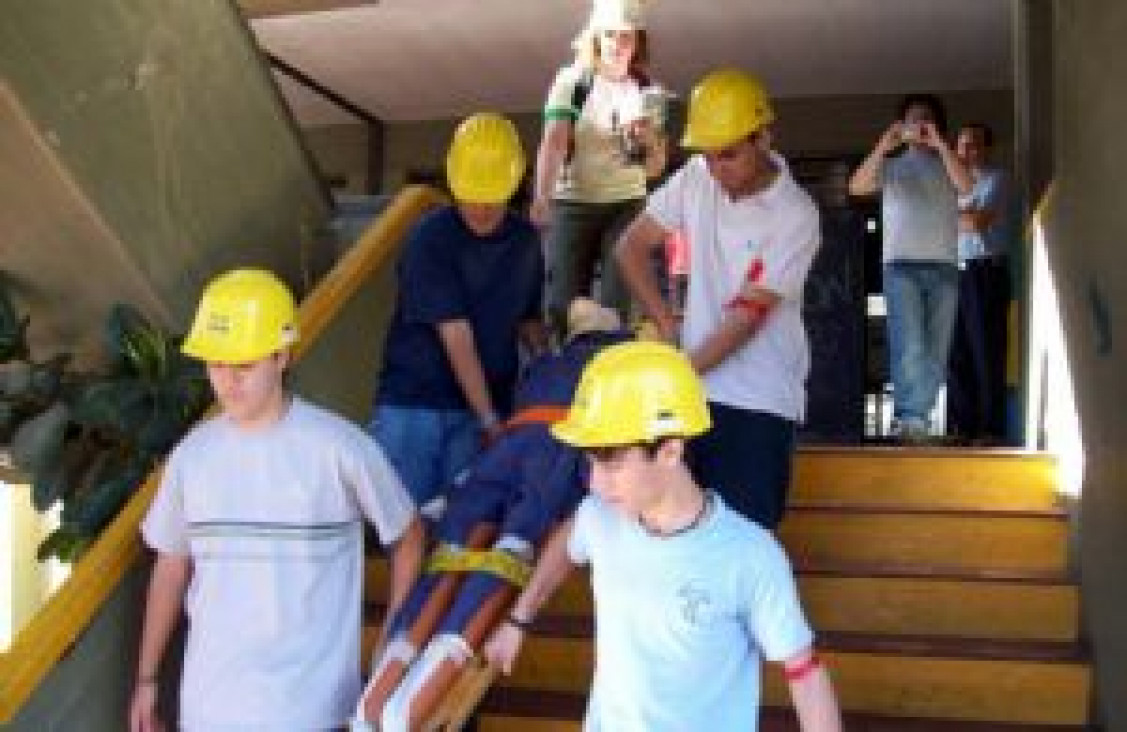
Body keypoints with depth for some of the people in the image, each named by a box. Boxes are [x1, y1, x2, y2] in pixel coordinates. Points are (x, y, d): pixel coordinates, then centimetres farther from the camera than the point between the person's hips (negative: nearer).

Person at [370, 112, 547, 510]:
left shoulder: (525, 241, 4)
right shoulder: (430, 238, -11)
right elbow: (456, 335, -15)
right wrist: (489, 418, -16)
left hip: (486, 405, 4)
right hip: (412, 402, -3)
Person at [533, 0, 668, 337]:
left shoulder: (648, 92, 7)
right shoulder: (572, 81, -2)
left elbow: (655, 168, 12)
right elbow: (552, 143, -17)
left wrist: (651, 140, -11)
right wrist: (540, 199, -33)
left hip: (627, 207, 2)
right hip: (573, 203, -2)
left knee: (614, 305, -3)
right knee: (563, 301, -6)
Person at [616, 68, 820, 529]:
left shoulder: (795, 216, -14)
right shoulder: (694, 181, 1)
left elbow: (746, 316, -17)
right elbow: (632, 247, 10)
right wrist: (667, 325, 1)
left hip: (760, 400, -5)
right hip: (692, 391, 5)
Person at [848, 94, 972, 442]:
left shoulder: (947, 166, 18)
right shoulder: (891, 166, 15)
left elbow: (966, 185, -5)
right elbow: (857, 187, -4)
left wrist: (939, 143, -11)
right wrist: (883, 146, -16)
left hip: (944, 266, 3)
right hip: (901, 264, -2)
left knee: (935, 352, 0)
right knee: (910, 347, -16)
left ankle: (915, 421, 6)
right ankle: (911, 417, -16)